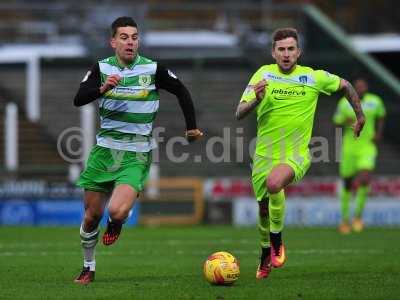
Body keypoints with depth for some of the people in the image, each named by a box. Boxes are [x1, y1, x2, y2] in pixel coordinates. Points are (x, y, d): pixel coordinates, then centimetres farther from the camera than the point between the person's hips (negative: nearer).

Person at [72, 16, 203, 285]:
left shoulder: (153, 69, -6)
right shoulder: (102, 68, -2)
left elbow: (182, 92, 8)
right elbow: (78, 99, -14)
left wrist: (192, 127, 8)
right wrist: (102, 88, -31)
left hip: (136, 155, -2)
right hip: (104, 149, 3)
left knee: (117, 211, -23)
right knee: (92, 215, 6)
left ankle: (116, 223, 15)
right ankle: (88, 268, 28)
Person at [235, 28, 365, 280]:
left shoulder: (313, 77, -3)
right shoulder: (263, 74, -3)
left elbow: (345, 85, 17)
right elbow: (239, 114, -8)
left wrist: (360, 115, 21)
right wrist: (256, 100, -27)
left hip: (296, 154, -3)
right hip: (265, 154, 3)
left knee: (274, 183, -34)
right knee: (263, 208, 13)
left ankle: (277, 241, -13)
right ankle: (266, 255, 43)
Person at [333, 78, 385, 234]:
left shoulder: (375, 101, -2)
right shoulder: (344, 102, -5)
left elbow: (381, 115, 18)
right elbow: (337, 123, 3)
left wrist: (378, 132, 3)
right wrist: (346, 122, -19)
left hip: (368, 147, -1)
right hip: (349, 148, 1)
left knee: (365, 179, -21)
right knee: (347, 183, 8)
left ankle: (358, 214, 0)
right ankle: (345, 218, 29)